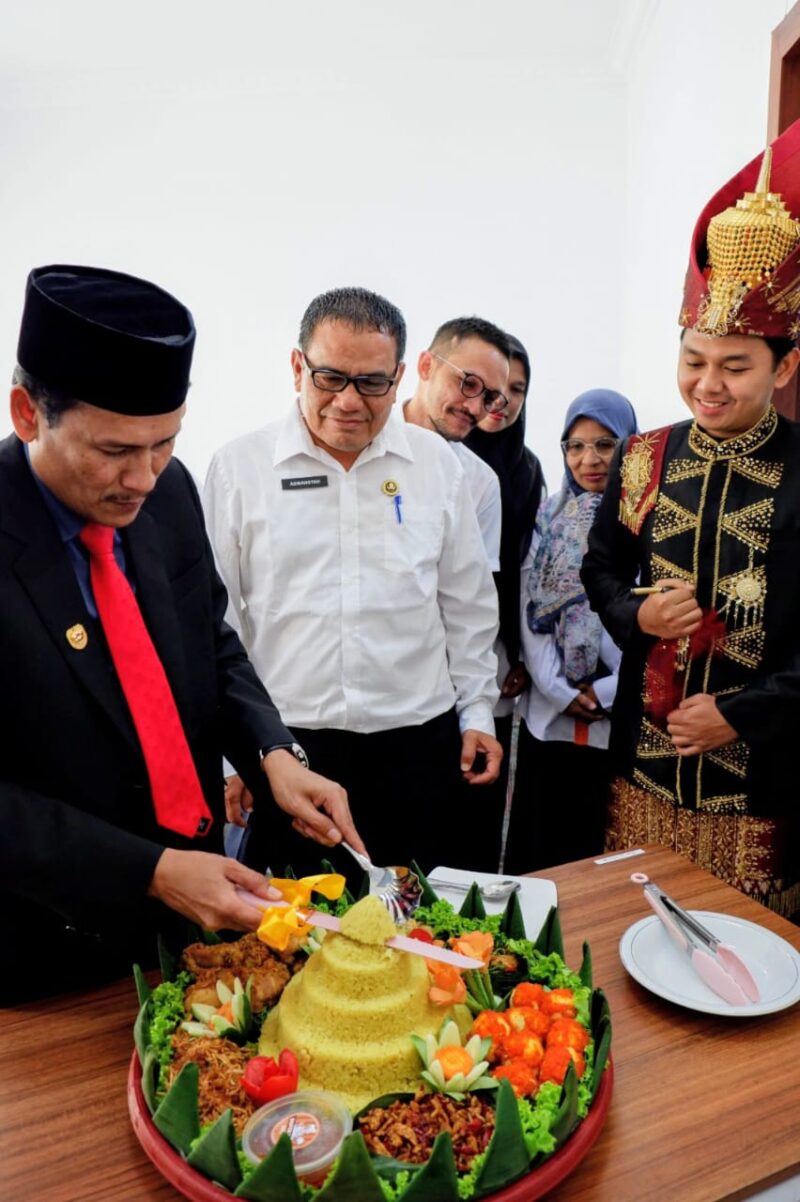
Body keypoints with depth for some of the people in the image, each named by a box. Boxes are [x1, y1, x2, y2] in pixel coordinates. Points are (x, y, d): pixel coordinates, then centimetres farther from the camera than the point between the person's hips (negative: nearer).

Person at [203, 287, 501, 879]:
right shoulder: (239, 467, -2)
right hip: (287, 748, -1)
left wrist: (477, 713, 9)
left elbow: (468, 604, 10)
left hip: (418, 744, 2)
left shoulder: (435, 462, 4)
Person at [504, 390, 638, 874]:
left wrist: (608, 692, -11)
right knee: (539, 851, 12)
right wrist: (560, 689, -6)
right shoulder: (551, 515, 8)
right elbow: (531, 608, 3)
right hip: (549, 716, 3)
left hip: (625, 721, -3)